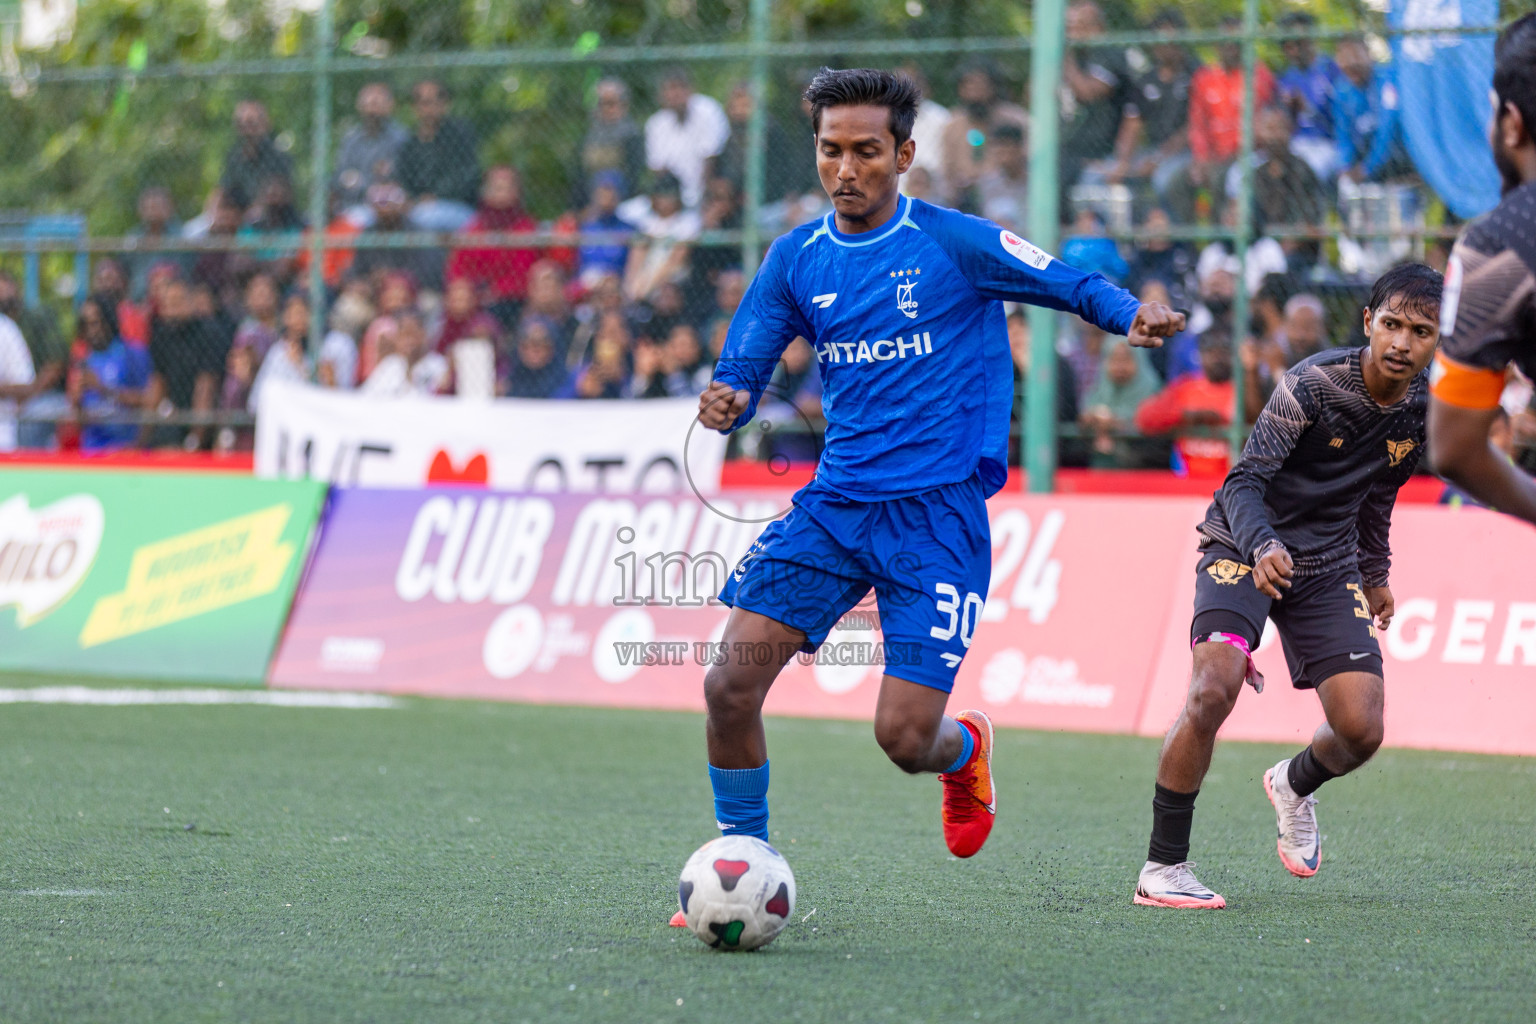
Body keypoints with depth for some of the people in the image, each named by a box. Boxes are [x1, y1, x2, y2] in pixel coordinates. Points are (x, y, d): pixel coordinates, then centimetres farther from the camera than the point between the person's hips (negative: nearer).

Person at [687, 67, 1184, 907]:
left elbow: (1072, 285, 2)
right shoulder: (797, 259, 8)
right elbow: (741, 372, 10)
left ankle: (965, 748, 28)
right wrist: (725, 406, -14)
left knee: (904, 735, -10)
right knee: (730, 683, -12)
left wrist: (1131, 317, -19)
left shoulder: (955, 242, -5)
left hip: (937, 513, -4)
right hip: (834, 504, 4)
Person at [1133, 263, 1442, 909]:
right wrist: (1262, 547, -47)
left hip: (1328, 565, 5)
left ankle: (1295, 786, 30)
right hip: (1243, 548, -5)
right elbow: (1243, 482, -28)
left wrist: (1375, 572, 23)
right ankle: (1163, 868, -17)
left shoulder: (1424, 407, -4)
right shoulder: (1314, 384, -23)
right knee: (1213, 691, -28)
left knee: (1361, 731, -8)